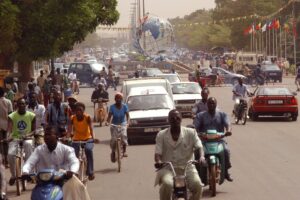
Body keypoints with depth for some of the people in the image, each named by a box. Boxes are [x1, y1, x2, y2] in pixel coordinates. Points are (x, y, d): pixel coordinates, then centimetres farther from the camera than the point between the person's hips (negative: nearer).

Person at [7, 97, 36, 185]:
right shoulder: (12, 116, -5)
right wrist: (9, 136, -41)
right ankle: (13, 175, 0)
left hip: (27, 138, 0)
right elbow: (9, 129, -19)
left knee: (28, 144, -37)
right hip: (15, 138, 0)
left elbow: (34, 130, 2)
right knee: (10, 154, -26)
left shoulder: (31, 115, -3)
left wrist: (28, 134, -20)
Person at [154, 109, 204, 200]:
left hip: (187, 168, 1)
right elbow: (158, 152, 0)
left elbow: (199, 147, -4)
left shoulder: (190, 133, 5)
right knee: (167, 184, -33)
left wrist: (202, 156, -27)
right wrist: (158, 161, -24)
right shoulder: (161, 135, 6)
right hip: (168, 168, -1)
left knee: (197, 185, -27)